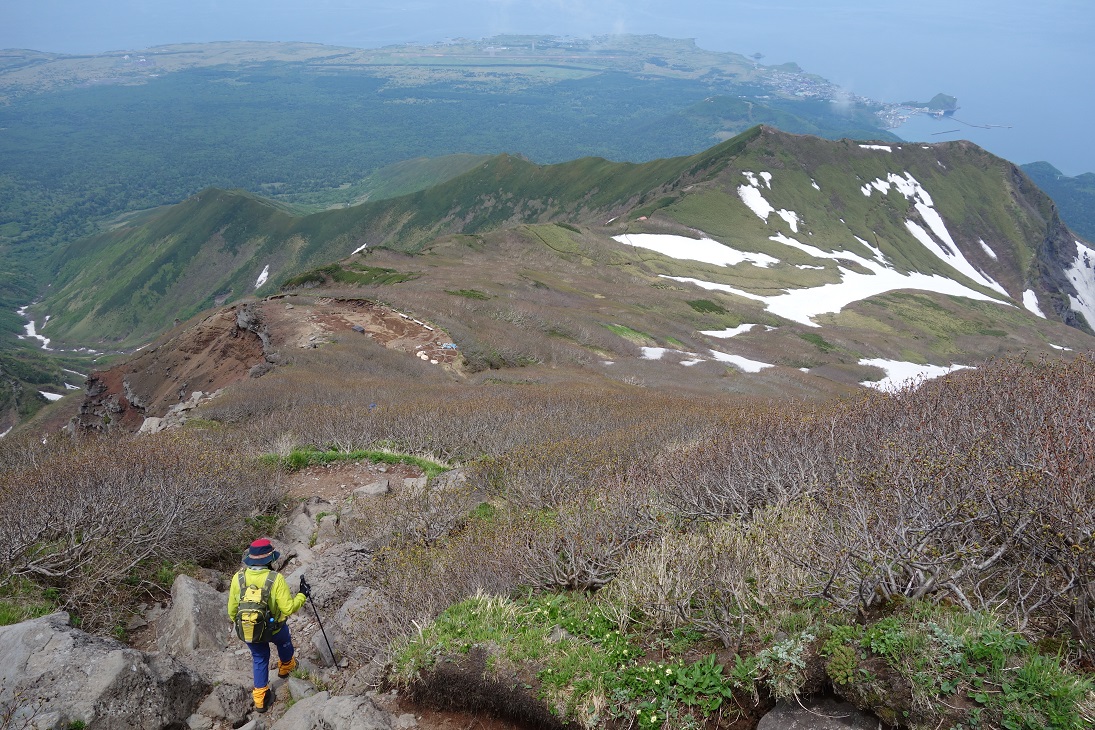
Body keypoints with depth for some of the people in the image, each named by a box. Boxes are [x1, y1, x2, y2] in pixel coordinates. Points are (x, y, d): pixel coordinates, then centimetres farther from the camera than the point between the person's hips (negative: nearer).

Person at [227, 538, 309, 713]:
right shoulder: (276, 579, -27)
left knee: (259, 659, 26)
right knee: (284, 642, 32)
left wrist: (236, 622, 17)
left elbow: (232, 609, -4)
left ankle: (260, 698, 32)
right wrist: (302, 595, -8)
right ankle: (286, 666, 57)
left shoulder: (238, 578, -16)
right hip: (274, 629, -2)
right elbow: (289, 608, -25)